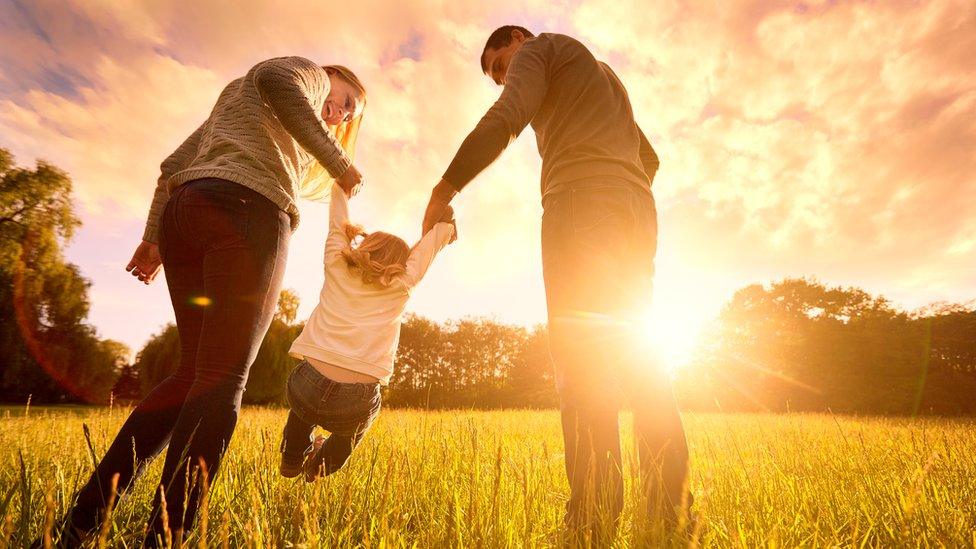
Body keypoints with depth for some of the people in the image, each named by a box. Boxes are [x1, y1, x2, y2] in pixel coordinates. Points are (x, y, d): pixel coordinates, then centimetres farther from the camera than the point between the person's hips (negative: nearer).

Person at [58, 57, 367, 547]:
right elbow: (276, 79, -9)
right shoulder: (310, 74, 18)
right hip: (247, 209, -8)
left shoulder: (234, 97, 39)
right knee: (222, 379, -11)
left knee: (196, 371, 9)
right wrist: (339, 162, -7)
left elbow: (175, 164, 29)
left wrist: (154, 236, 22)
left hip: (182, 212, 8)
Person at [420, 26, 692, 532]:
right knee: (629, 349, 3)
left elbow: (506, 118, -6)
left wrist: (443, 189, -6)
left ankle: (593, 514, -20)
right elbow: (649, 158, 34)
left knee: (580, 348, -16)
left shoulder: (540, 47, 16)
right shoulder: (605, 76, 39)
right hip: (638, 211, 8)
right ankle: (670, 501, 0)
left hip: (581, 197, -8)